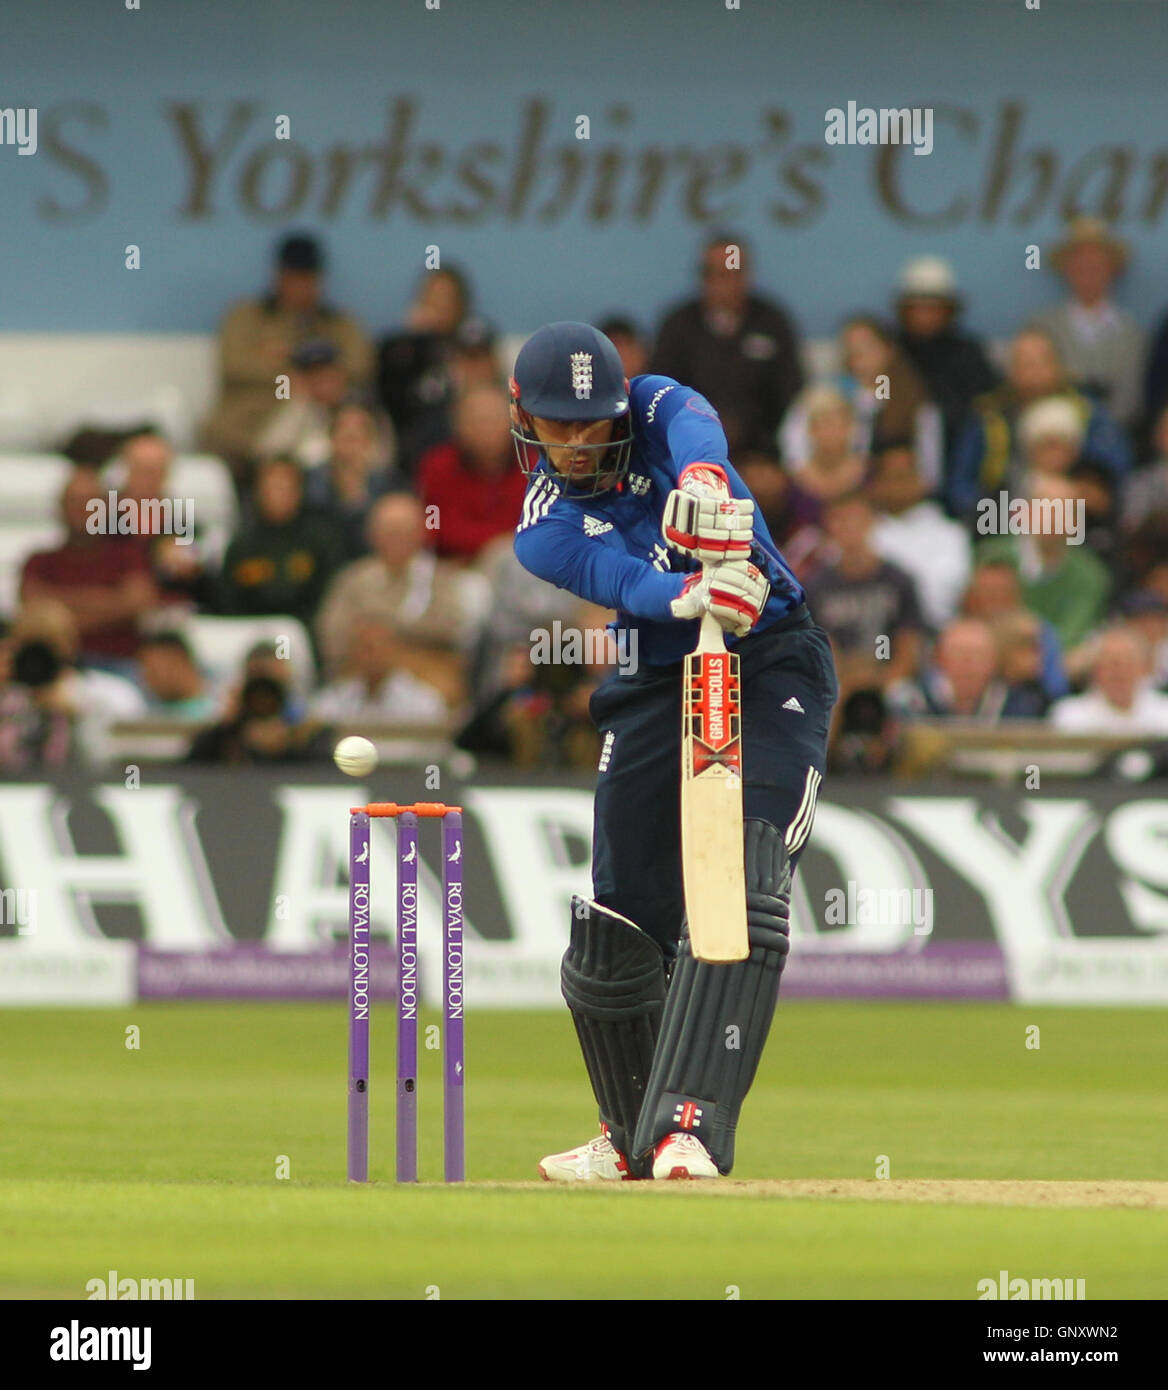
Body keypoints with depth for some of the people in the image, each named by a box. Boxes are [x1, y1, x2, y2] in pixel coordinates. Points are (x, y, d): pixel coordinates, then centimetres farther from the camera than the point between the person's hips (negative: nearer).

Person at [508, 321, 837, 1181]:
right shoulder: (546, 529, -1)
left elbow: (692, 426, -26)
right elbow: (616, 574, -23)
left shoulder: (659, 411, 0)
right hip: (661, 686, 3)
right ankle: (634, 1135, 26)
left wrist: (702, 477, -50)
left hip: (772, 667, -3)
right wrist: (688, 596, -45)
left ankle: (690, 1127, -29)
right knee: (616, 931, 2)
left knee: (741, 895, -21)